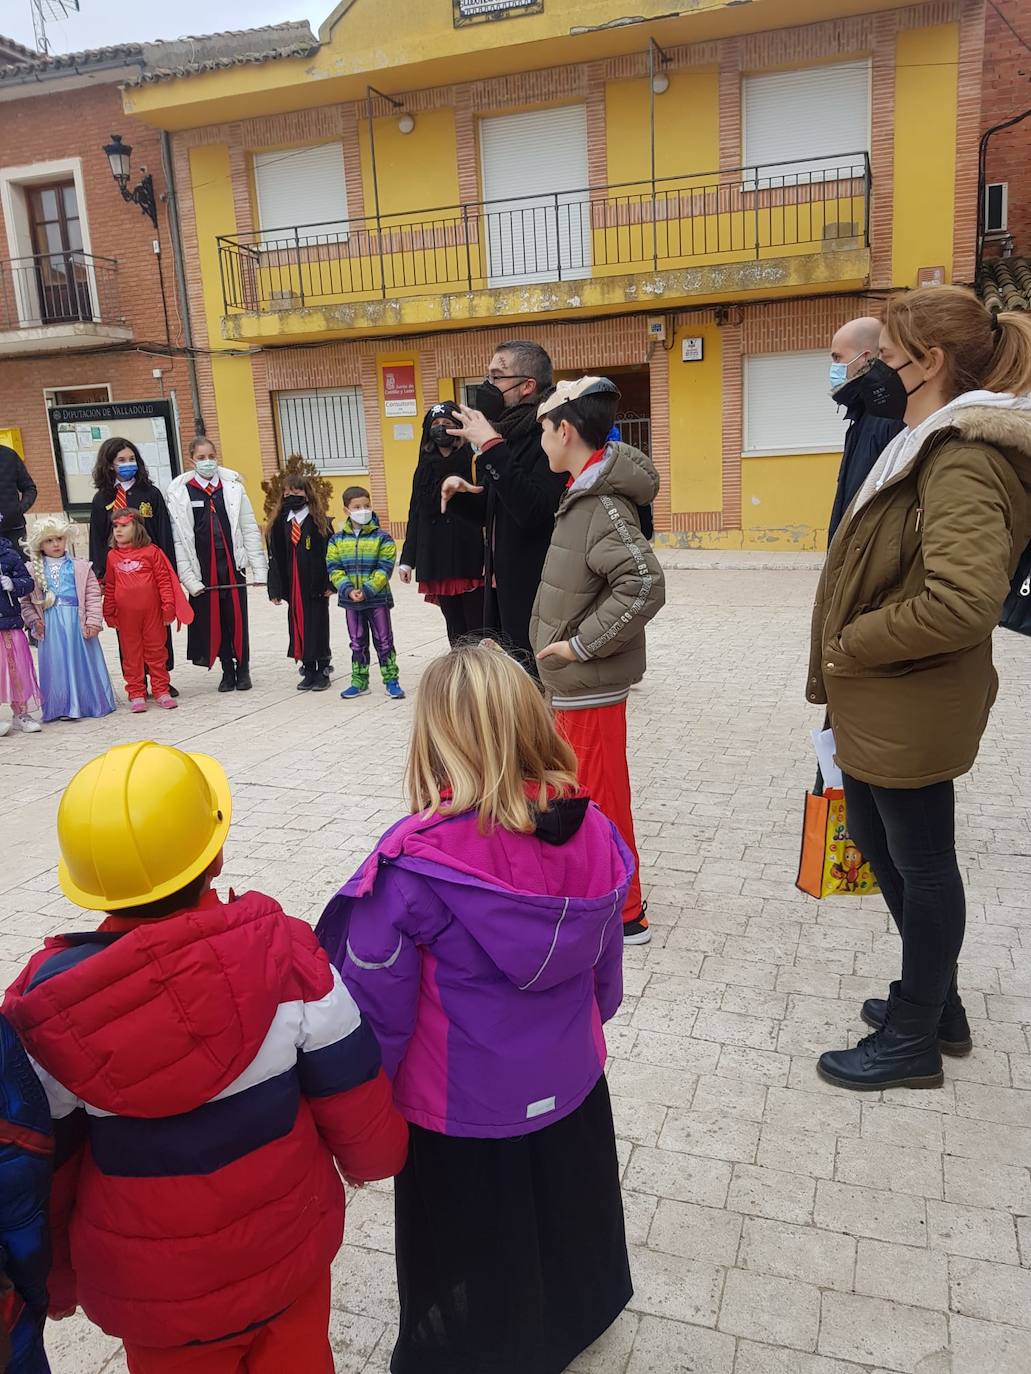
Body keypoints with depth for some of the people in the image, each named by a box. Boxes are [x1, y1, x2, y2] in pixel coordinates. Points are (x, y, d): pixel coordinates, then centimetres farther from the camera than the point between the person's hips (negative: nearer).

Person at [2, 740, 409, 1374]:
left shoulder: (52, 1000, -23)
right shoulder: (281, 953, -26)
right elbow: (357, 1102, -14)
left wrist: (57, 1281, 11)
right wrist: (371, 1158, 9)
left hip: (148, 1288, 1)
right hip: (287, 1250, 0)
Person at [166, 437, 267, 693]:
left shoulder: (233, 486, 3)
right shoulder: (180, 493, -1)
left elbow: (250, 529, 4)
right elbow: (178, 539, -2)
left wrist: (259, 568, -1)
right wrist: (189, 577, -8)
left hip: (233, 563, 0)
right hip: (203, 568, 0)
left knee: (237, 618, 3)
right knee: (215, 620, 6)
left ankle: (243, 670, 17)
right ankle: (227, 671, 18)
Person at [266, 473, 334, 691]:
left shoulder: (319, 521, -4)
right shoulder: (280, 522, 5)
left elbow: (329, 553, -5)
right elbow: (275, 558, 5)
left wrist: (329, 583, -12)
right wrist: (275, 589, 0)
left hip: (315, 584, -4)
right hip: (293, 586, 4)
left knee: (318, 626, 4)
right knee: (298, 626, 8)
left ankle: (322, 671, 15)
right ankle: (309, 671, 19)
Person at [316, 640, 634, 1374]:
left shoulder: (418, 862, -30)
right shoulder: (592, 833, -14)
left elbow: (377, 1002, -19)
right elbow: (605, 965, 1)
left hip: (464, 1105, -5)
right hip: (568, 1081, 5)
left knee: (471, 1254, 21)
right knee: (562, 1211, 30)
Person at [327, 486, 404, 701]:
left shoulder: (382, 537, -6)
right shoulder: (337, 539, 2)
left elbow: (384, 568, -11)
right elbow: (334, 568, 0)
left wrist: (367, 590, -19)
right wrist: (348, 589, -15)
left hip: (377, 598, -3)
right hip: (351, 600, 3)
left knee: (384, 641, 4)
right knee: (357, 643, 12)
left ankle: (391, 681, 12)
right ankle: (359, 682, 21)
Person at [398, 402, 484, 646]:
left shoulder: (472, 463, -2)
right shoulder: (425, 468, 13)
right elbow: (415, 515, 14)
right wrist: (407, 559, 12)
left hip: (469, 558, -5)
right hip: (437, 559, 5)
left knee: (477, 627, -3)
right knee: (455, 627, 10)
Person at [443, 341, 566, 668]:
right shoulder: (509, 433, 13)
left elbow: (534, 511, -28)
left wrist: (490, 446, -23)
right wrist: (462, 490, 2)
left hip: (536, 595, -9)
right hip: (501, 587, 9)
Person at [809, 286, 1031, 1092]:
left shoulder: (963, 461, -21)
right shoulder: (938, 445, 11)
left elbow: (962, 600, -33)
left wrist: (850, 646, -21)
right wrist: (849, 659, 8)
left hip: (910, 708, -10)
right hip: (882, 702, 10)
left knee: (920, 863, 6)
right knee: (881, 843, 22)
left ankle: (914, 1040, 27)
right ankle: (934, 1001, 42)